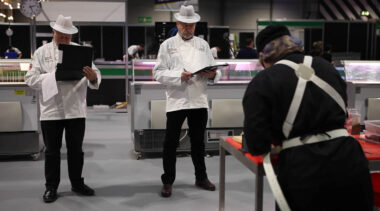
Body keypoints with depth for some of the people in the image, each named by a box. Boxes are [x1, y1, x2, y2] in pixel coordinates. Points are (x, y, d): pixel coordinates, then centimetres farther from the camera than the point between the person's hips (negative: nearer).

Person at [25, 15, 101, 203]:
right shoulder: (42, 52, 5)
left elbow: (95, 75, -1)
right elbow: (31, 78, -3)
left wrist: (93, 77, -25)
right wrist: (53, 77, -17)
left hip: (76, 110, 1)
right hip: (51, 110, -1)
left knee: (76, 149, 12)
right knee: (52, 151, 9)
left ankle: (77, 183, 27)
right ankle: (51, 187, 21)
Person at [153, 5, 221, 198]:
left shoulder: (203, 44, 13)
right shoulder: (167, 45, 3)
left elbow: (213, 70, 12)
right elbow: (158, 73, -4)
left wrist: (213, 74, -11)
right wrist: (179, 76, -19)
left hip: (199, 100, 3)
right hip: (176, 101, -3)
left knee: (198, 141, 15)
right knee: (171, 142, 3)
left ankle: (201, 177, 30)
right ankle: (167, 181, 16)